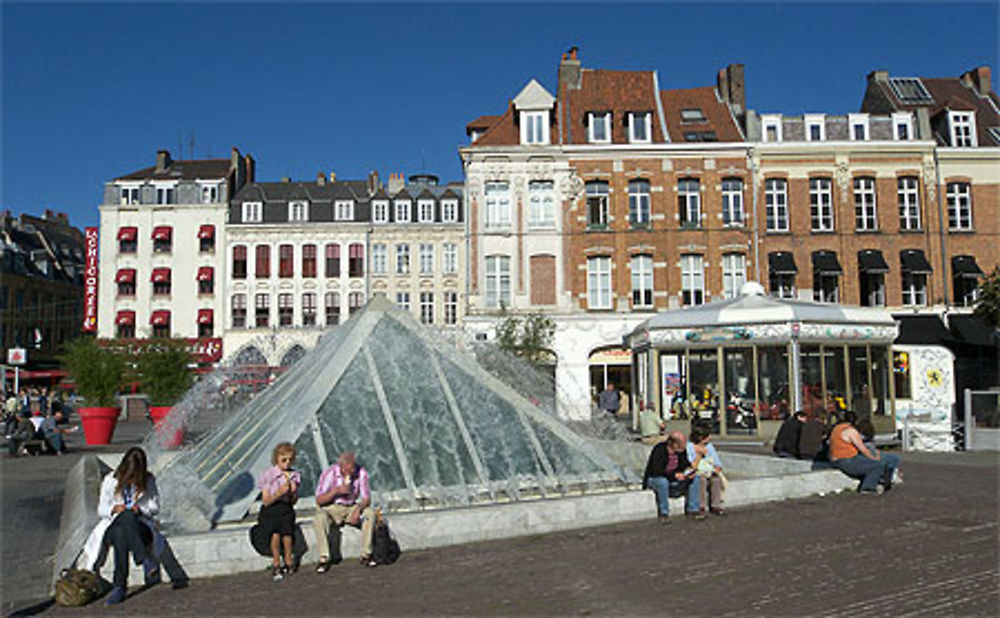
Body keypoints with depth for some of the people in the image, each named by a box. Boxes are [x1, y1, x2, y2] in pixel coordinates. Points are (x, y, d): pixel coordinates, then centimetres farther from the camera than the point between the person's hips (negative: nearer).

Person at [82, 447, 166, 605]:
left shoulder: (148, 481, 4)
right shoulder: (110, 481, 4)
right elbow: (101, 510, 9)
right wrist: (114, 509, -14)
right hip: (114, 525, 1)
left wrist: (140, 509, -14)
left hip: (140, 525, 0)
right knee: (120, 534, -39)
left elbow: (155, 506, 7)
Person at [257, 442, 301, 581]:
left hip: (286, 510, 2)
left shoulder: (295, 475, 4)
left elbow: (293, 502, 9)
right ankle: (276, 564, -15)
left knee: (286, 527, -31)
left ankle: (288, 561, -13)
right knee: (275, 533, -32)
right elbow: (266, 501, -5)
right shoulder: (268, 475, -5)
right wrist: (279, 493, -22)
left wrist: (294, 493, -12)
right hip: (269, 512, -2)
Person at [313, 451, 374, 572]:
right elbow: (319, 500, -16)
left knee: (369, 513, -26)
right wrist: (336, 490, -29)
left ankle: (366, 555, -16)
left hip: (351, 508, 2)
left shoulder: (361, 473, -12)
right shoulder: (329, 473, -18)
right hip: (332, 509, -2)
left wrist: (358, 508, -28)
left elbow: (366, 498, -6)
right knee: (319, 519, -33)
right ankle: (324, 559, -23)